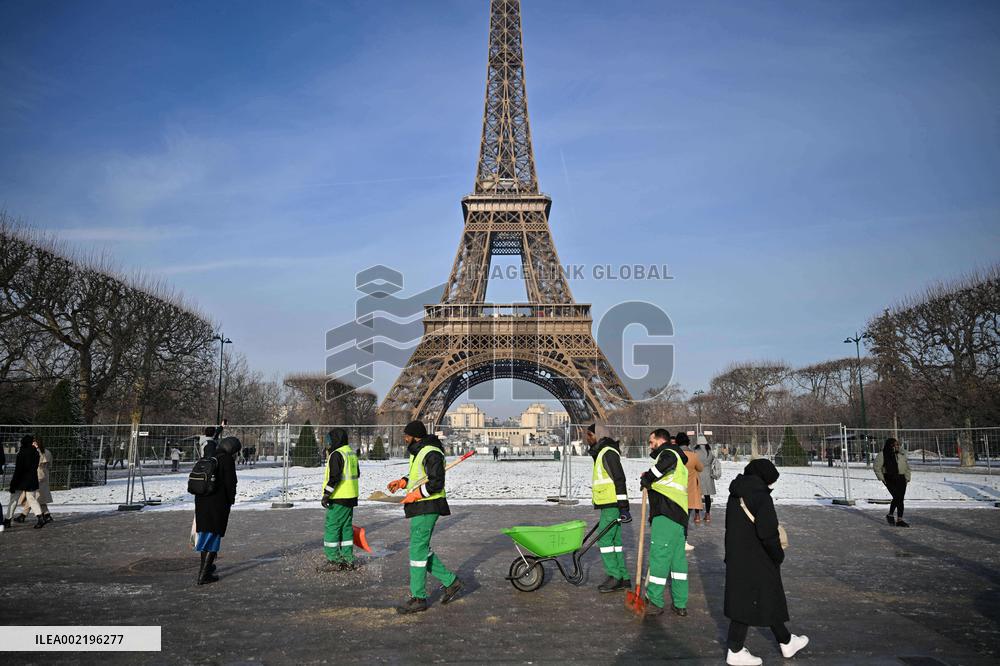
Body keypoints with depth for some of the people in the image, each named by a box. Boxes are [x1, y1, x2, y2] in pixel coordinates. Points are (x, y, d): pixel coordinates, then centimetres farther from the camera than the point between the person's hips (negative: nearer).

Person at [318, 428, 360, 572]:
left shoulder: (336, 454, -14)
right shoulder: (352, 453, 14)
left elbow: (334, 477, -22)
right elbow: (357, 473, 23)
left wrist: (326, 494, -20)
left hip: (338, 498, -9)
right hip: (351, 497, 9)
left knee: (332, 527, -2)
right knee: (346, 527, 13)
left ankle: (333, 560, 0)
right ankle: (348, 560, 16)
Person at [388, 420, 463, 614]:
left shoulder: (430, 454, -17)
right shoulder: (417, 452, 16)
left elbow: (436, 483, -22)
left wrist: (415, 494, -20)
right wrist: (402, 482, 11)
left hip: (427, 508, -11)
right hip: (420, 508, 11)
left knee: (417, 550, -5)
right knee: (422, 549, 14)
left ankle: (418, 598, 4)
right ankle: (451, 582, 22)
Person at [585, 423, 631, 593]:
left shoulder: (608, 453, -14)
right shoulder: (600, 453, 18)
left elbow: (619, 480, -19)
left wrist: (623, 506, -21)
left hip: (613, 505, -10)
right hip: (608, 505, 10)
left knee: (604, 538, -9)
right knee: (614, 540, 10)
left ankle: (615, 577, -3)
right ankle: (623, 579, 14)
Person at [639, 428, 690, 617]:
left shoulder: (668, 452, -2)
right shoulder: (678, 460, 28)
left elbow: (666, 462, -27)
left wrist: (647, 477, -17)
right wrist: (649, 478, 14)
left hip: (666, 515, -10)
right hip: (679, 516, 10)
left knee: (659, 555, -6)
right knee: (678, 557, 10)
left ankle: (655, 602, -2)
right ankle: (680, 604, 14)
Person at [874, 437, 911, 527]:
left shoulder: (902, 455, 12)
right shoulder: (882, 455, -5)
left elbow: (907, 467, 21)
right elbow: (877, 467, -3)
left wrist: (907, 478, 12)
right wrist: (881, 478, -7)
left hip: (901, 479, 5)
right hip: (889, 479, -5)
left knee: (901, 499, 1)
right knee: (897, 497, -16)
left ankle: (899, 520, 7)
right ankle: (890, 515, 4)